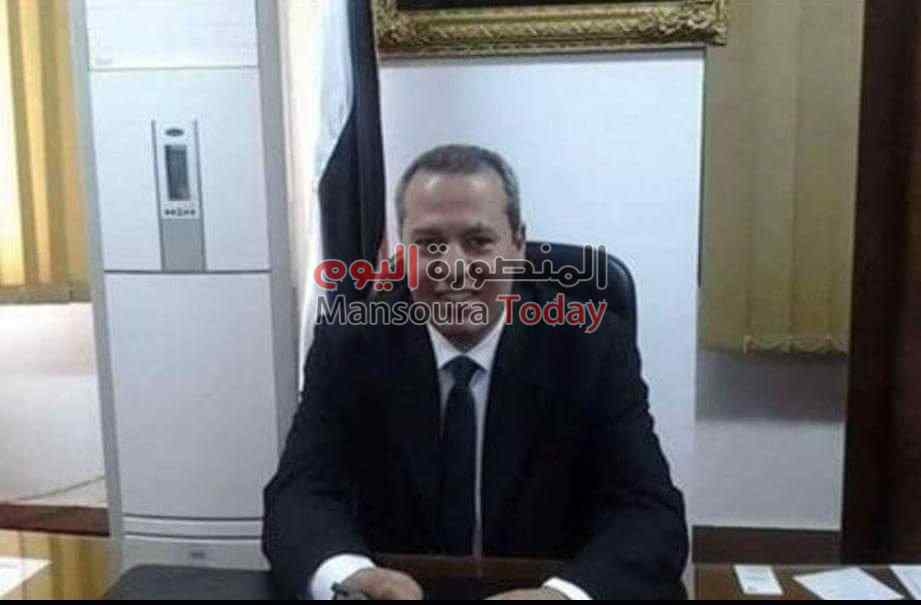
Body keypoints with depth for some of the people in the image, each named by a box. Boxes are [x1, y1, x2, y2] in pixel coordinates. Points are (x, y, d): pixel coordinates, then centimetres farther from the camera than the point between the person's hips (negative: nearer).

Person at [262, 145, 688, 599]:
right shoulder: (349, 346, -7)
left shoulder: (593, 347, -10)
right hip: (394, 587, 1)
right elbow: (300, 494, -15)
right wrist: (345, 576, -36)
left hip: (541, 587, 0)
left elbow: (653, 514, -18)